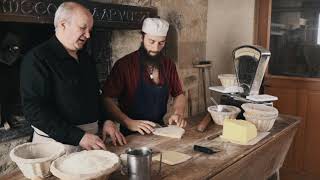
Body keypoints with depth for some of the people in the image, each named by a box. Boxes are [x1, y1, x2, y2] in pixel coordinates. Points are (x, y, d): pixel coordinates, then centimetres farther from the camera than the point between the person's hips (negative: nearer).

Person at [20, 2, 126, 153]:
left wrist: (105, 120, 0)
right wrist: (78, 137, -25)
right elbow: (34, 109, -21)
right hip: (56, 142, -7)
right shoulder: (37, 59, -14)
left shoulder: (86, 59, 9)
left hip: (89, 141, 7)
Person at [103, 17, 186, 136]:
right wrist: (129, 122, -23)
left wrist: (178, 114, -4)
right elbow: (107, 99, -12)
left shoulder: (168, 65, 5)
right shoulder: (124, 65, -9)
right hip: (131, 135, -4)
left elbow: (179, 94, 15)